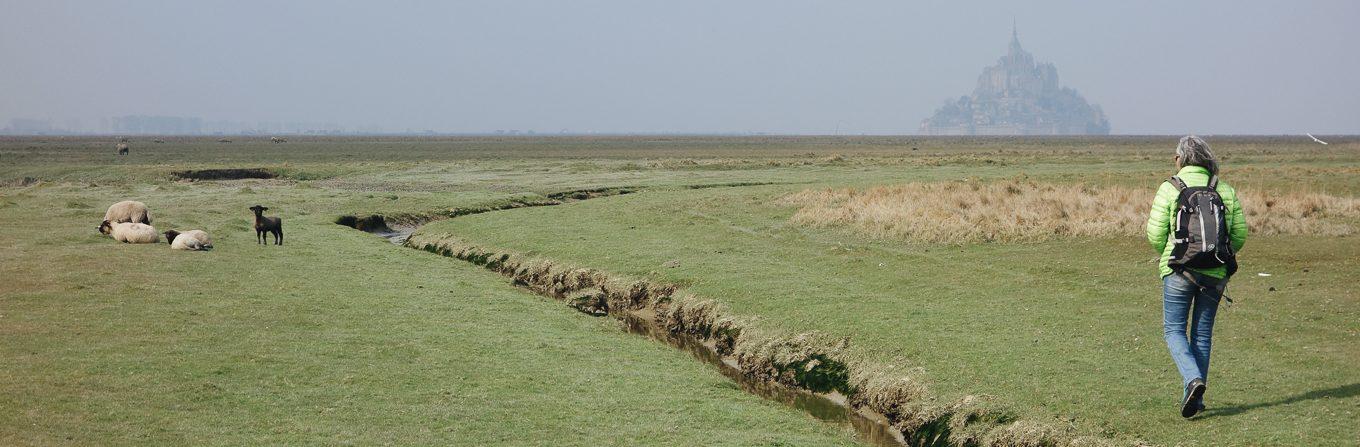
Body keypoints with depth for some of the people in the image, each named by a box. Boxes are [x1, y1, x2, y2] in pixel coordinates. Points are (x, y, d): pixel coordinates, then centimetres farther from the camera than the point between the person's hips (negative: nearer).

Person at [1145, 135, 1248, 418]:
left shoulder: (1169, 188, -5)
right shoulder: (1225, 191, 4)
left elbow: (1155, 233, -8)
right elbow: (1240, 233, 4)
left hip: (1179, 271, -3)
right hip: (1216, 274, 3)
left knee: (1174, 330, 8)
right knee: (1202, 333, 13)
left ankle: (1193, 379, -17)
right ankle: (1194, 399, 16)